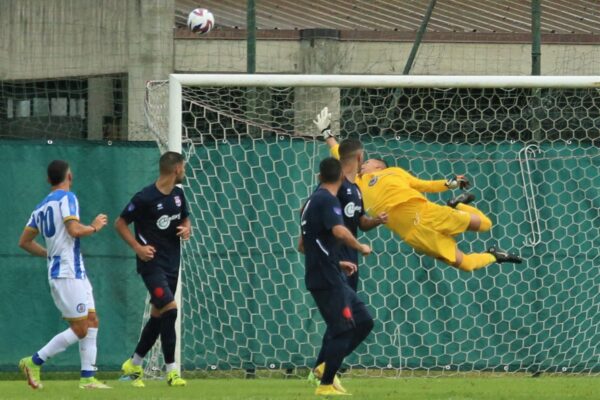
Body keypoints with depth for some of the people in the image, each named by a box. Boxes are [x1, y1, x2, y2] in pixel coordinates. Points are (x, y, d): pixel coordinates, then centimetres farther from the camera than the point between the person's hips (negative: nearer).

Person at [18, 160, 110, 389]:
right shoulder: (67, 198, -9)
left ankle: (88, 377, 4)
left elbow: (24, 242, 17)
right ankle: (35, 362, -4)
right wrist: (94, 227, -4)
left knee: (92, 322, 8)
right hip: (68, 273, -9)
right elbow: (74, 230, -22)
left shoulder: (41, 207, 15)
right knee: (79, 329, -7)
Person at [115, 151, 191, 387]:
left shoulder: (178, 194, 7)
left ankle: (134, 365, 27)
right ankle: (171, 370, -15)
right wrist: (138, 247, -17)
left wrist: (187, 229, -1)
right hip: (152, 263, -8)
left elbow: (185, 218, 23)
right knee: (169, 308, -20)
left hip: (172, 264, 8)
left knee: (158, 315, 11)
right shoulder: (145, 198, -14)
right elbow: (120, 223, -7)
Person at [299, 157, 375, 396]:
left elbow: (303, 246, 26)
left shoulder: (312, 202, 18)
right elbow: (339, 232, -29)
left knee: (364, 321, 10)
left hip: (331, 278, 9)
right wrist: (361, 248, -11)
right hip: (327, 280, -9)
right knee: (343, 329, -6)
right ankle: (326, 384, -2)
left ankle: (328, 366, 11)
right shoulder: (328, 200, -11)